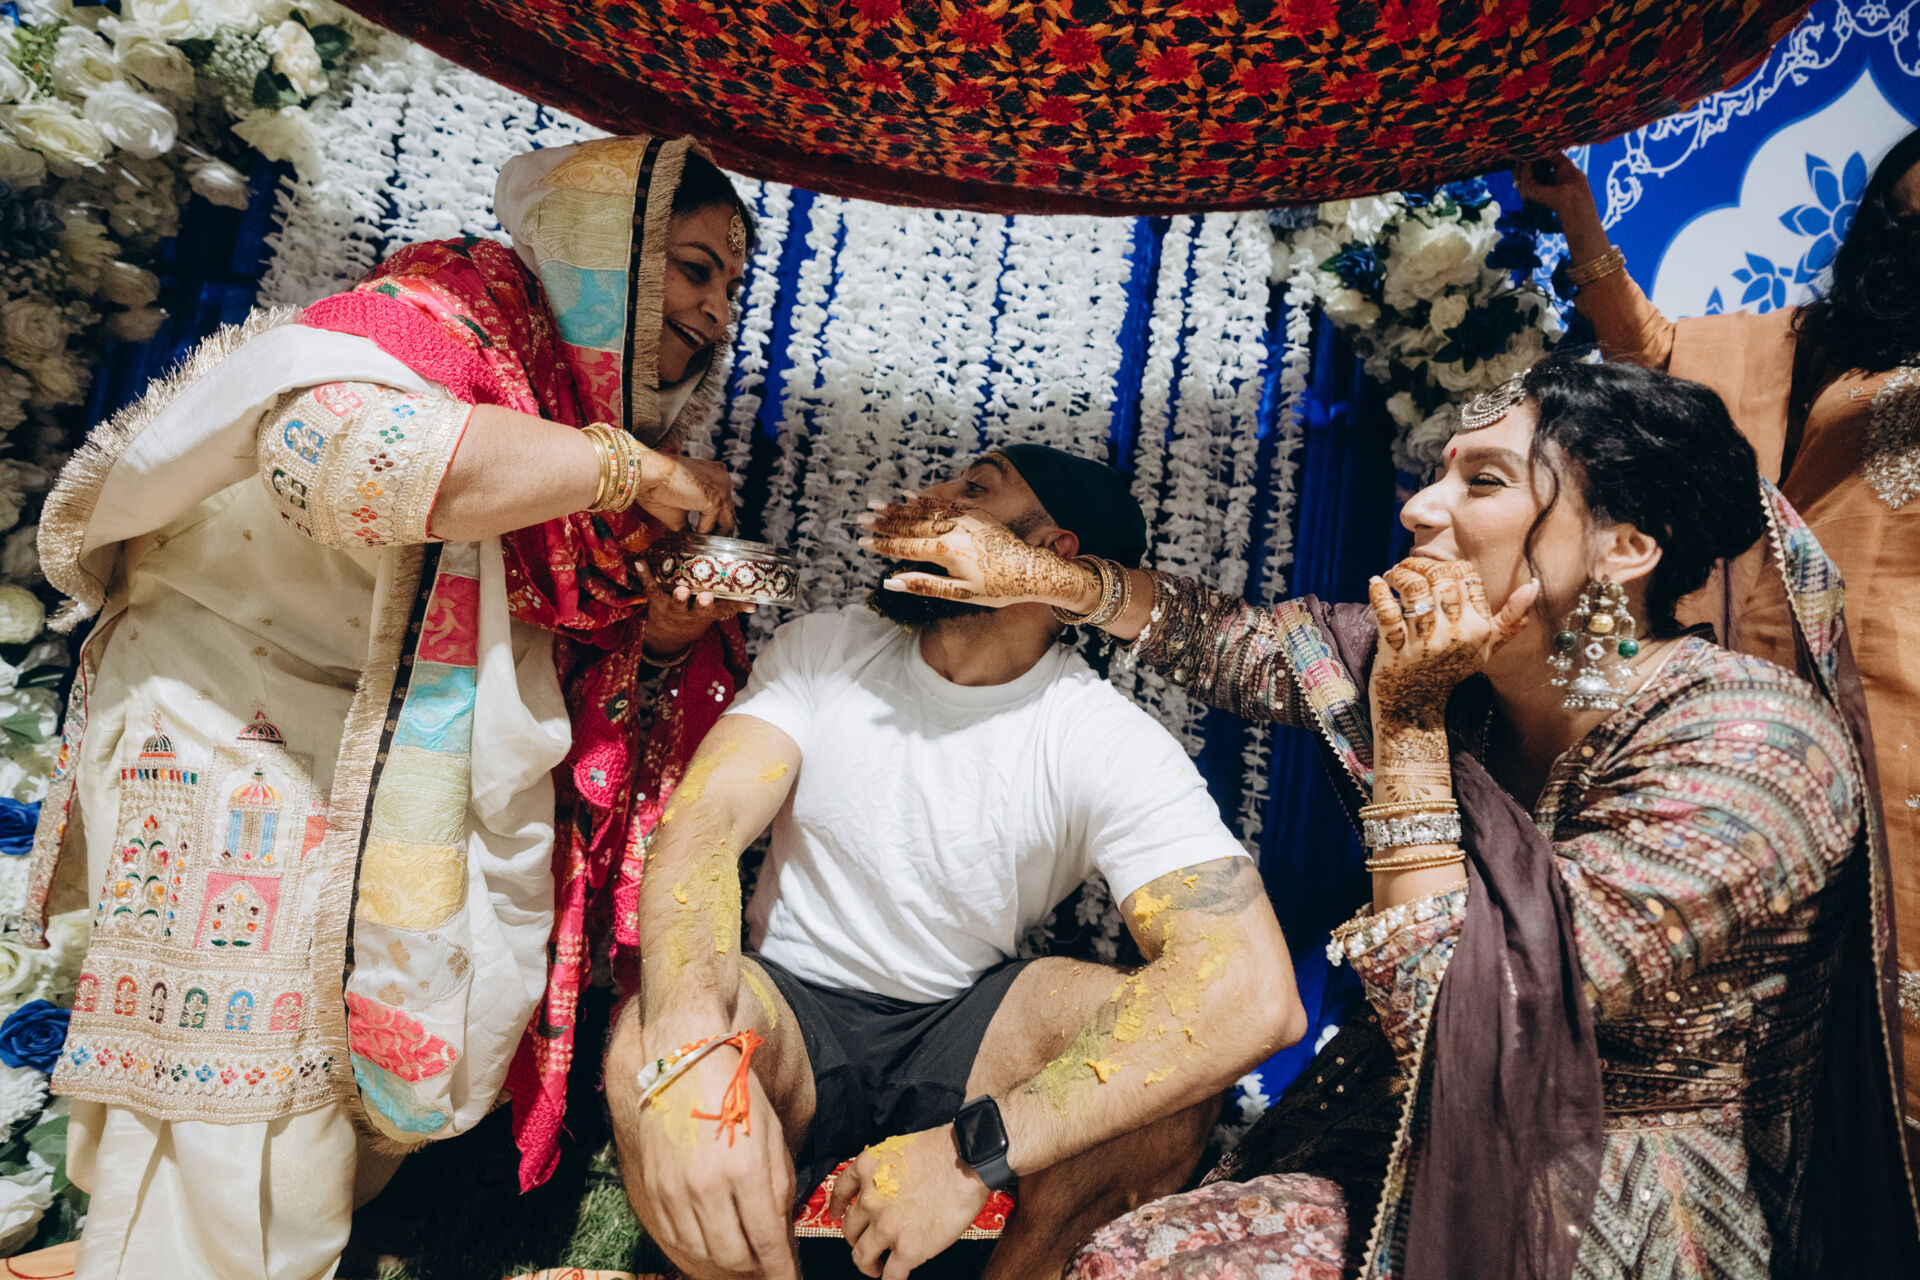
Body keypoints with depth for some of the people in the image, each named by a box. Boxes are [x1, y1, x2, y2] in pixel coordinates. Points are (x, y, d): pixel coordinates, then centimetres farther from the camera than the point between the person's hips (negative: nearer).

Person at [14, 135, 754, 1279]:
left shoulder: (607, 408, 7)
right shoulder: (443, 317, -17)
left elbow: (571, 669, 13)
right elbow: (334, 444, -41)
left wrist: (669, 628, -10)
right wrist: (630, 466, -31)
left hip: (424, 829, 8)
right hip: (242, 777, -8)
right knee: (245, 1166, 1)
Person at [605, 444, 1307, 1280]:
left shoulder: (1114, 745, -14)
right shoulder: (822, 649, -5)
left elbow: (1254, 993, -27)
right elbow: (703, 823, -19)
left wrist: (976, 1148, -35)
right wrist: (692, 1050, -40)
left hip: (964, 1032, 0)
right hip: (795, 1016, 1)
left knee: (1172, 1036, -28)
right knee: (648, 1048, -32)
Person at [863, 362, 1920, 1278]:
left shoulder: (1748, 748, -26)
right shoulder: (1464, 661, -7)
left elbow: (1458, 1022, -30)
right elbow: (1242, 645, 4)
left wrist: (1408, 722, -26)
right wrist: (1035, 573, 4)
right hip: (1438, 1155, 6)